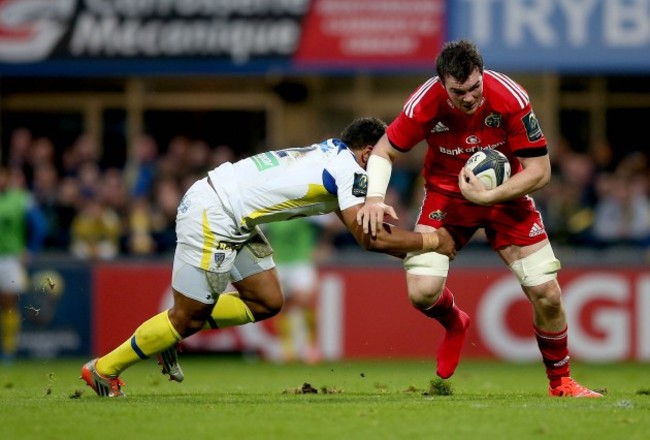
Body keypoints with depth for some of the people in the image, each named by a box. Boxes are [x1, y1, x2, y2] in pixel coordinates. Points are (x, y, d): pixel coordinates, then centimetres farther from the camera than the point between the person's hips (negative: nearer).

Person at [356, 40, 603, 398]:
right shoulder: (425, 104, -23)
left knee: (547, 293, -8)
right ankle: (455, 325, 22)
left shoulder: (510, 99, -26)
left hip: (505, 194, 0)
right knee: (422, 292, -17)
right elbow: (384, 150, -7)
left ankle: (560, 382, 17)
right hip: (446, 195, 0)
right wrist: (375, 198, -24)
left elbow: (539, 171, -20)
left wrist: (487, 196, -30)